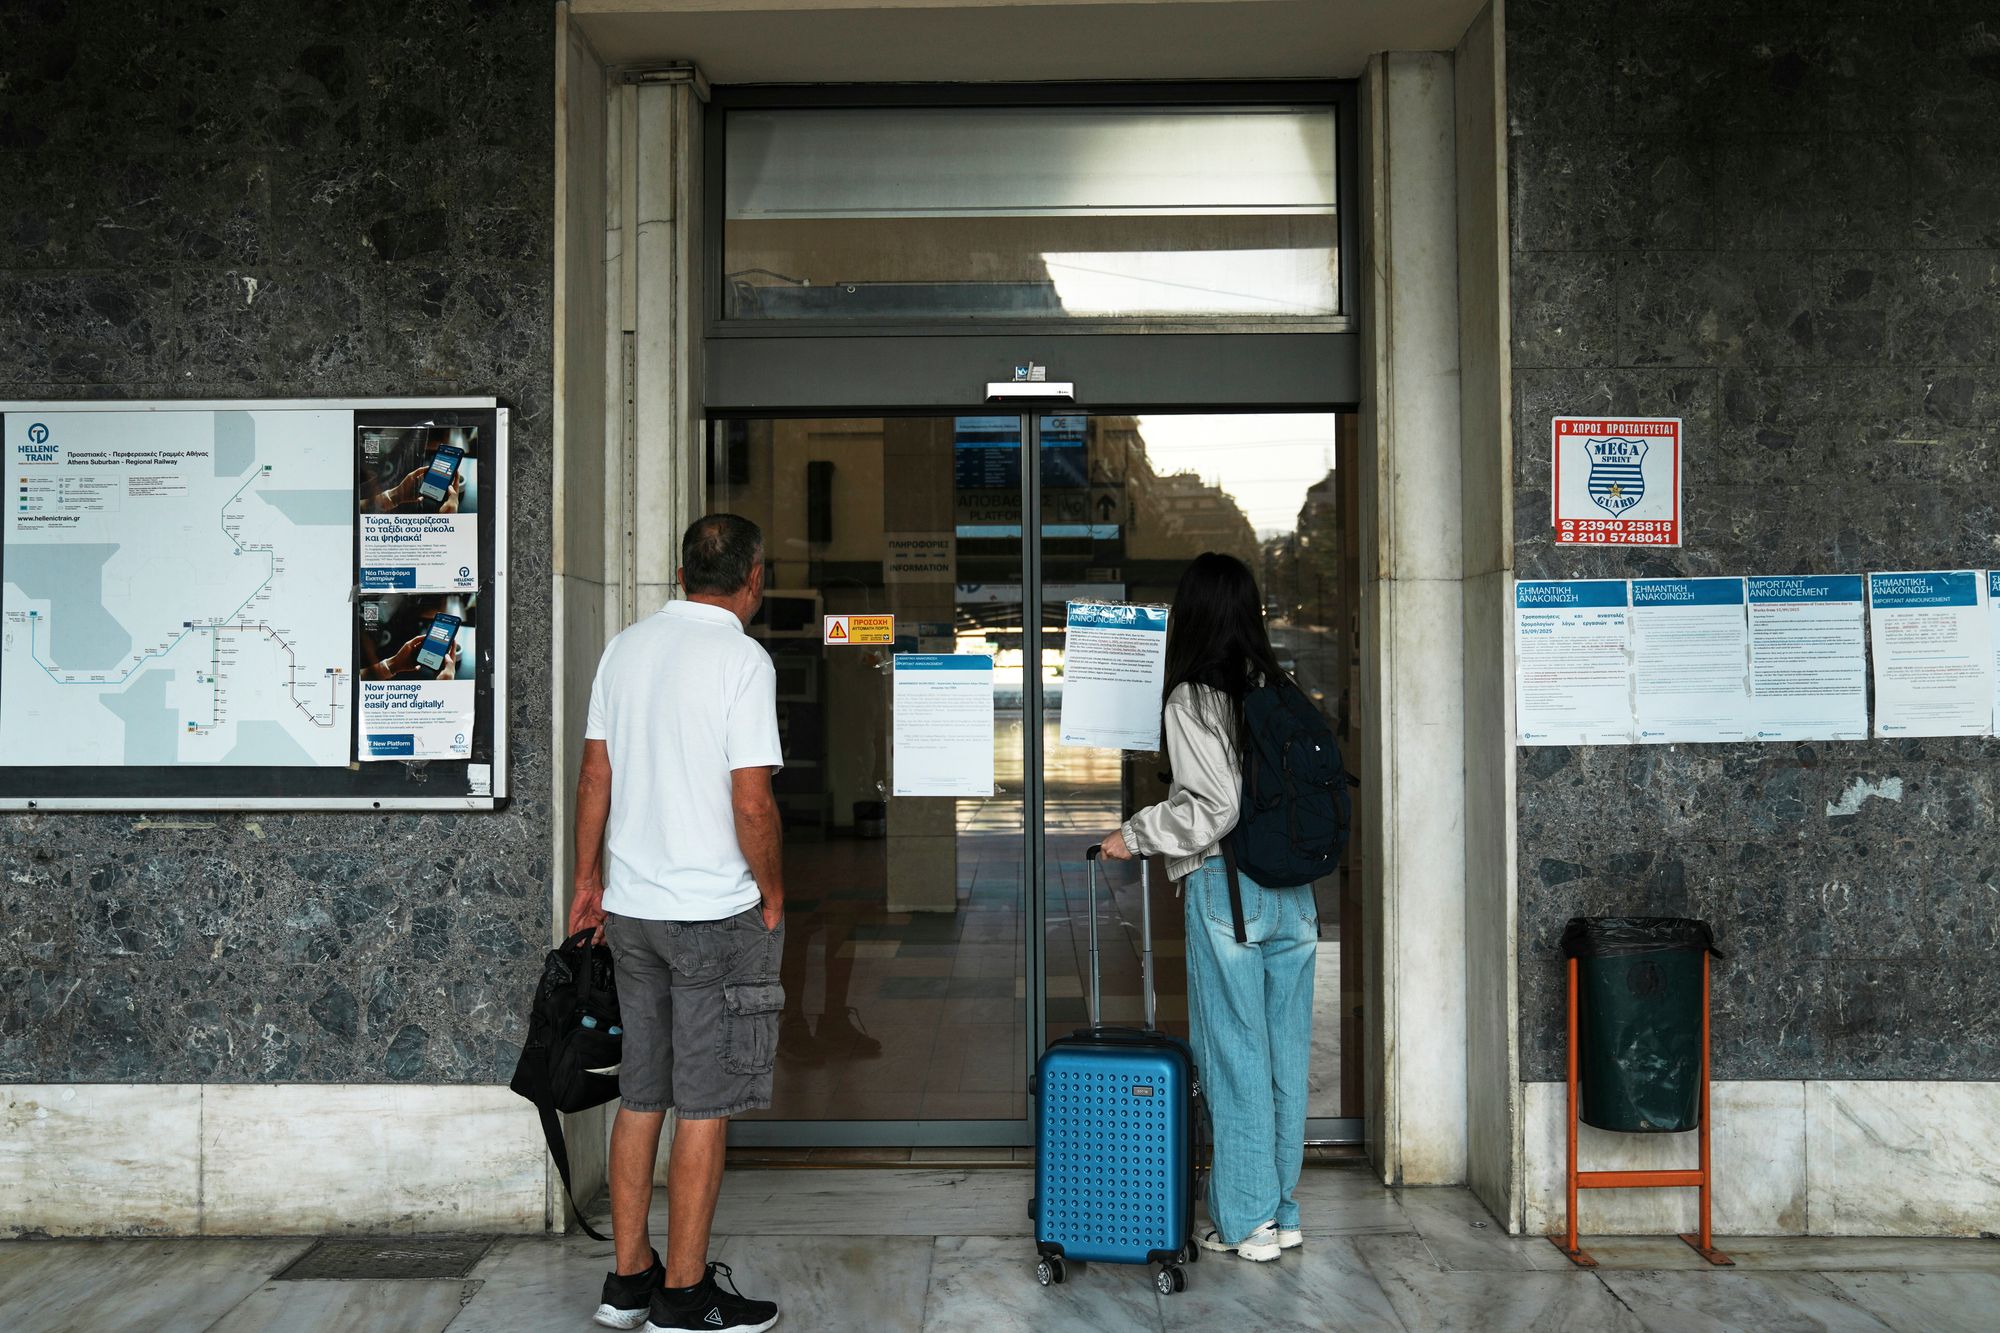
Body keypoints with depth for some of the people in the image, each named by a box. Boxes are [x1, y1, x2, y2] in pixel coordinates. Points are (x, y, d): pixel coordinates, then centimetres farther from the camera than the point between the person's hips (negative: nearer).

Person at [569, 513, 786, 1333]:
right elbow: (752, 806, -17)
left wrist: (589, 879, 18)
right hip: (713, 914, -6)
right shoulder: (742, 659, -14)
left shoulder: (626, 648, 5)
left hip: (631, 908, 7)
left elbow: (594, 779, 9)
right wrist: (773, 895, -3)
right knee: (704, 1108, 4)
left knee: (640, 1097, 16)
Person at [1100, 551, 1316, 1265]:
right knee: (1287, 1051, 12)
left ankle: (1246, 1220, 13)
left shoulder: (1190, 699, -10)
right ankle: (1283, 1211, 23)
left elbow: (1214, 806, -16)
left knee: (1235, 1056, 4)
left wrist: (1134, 836, -5)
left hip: (1226, 890, -6)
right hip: (1294, 889, 6)